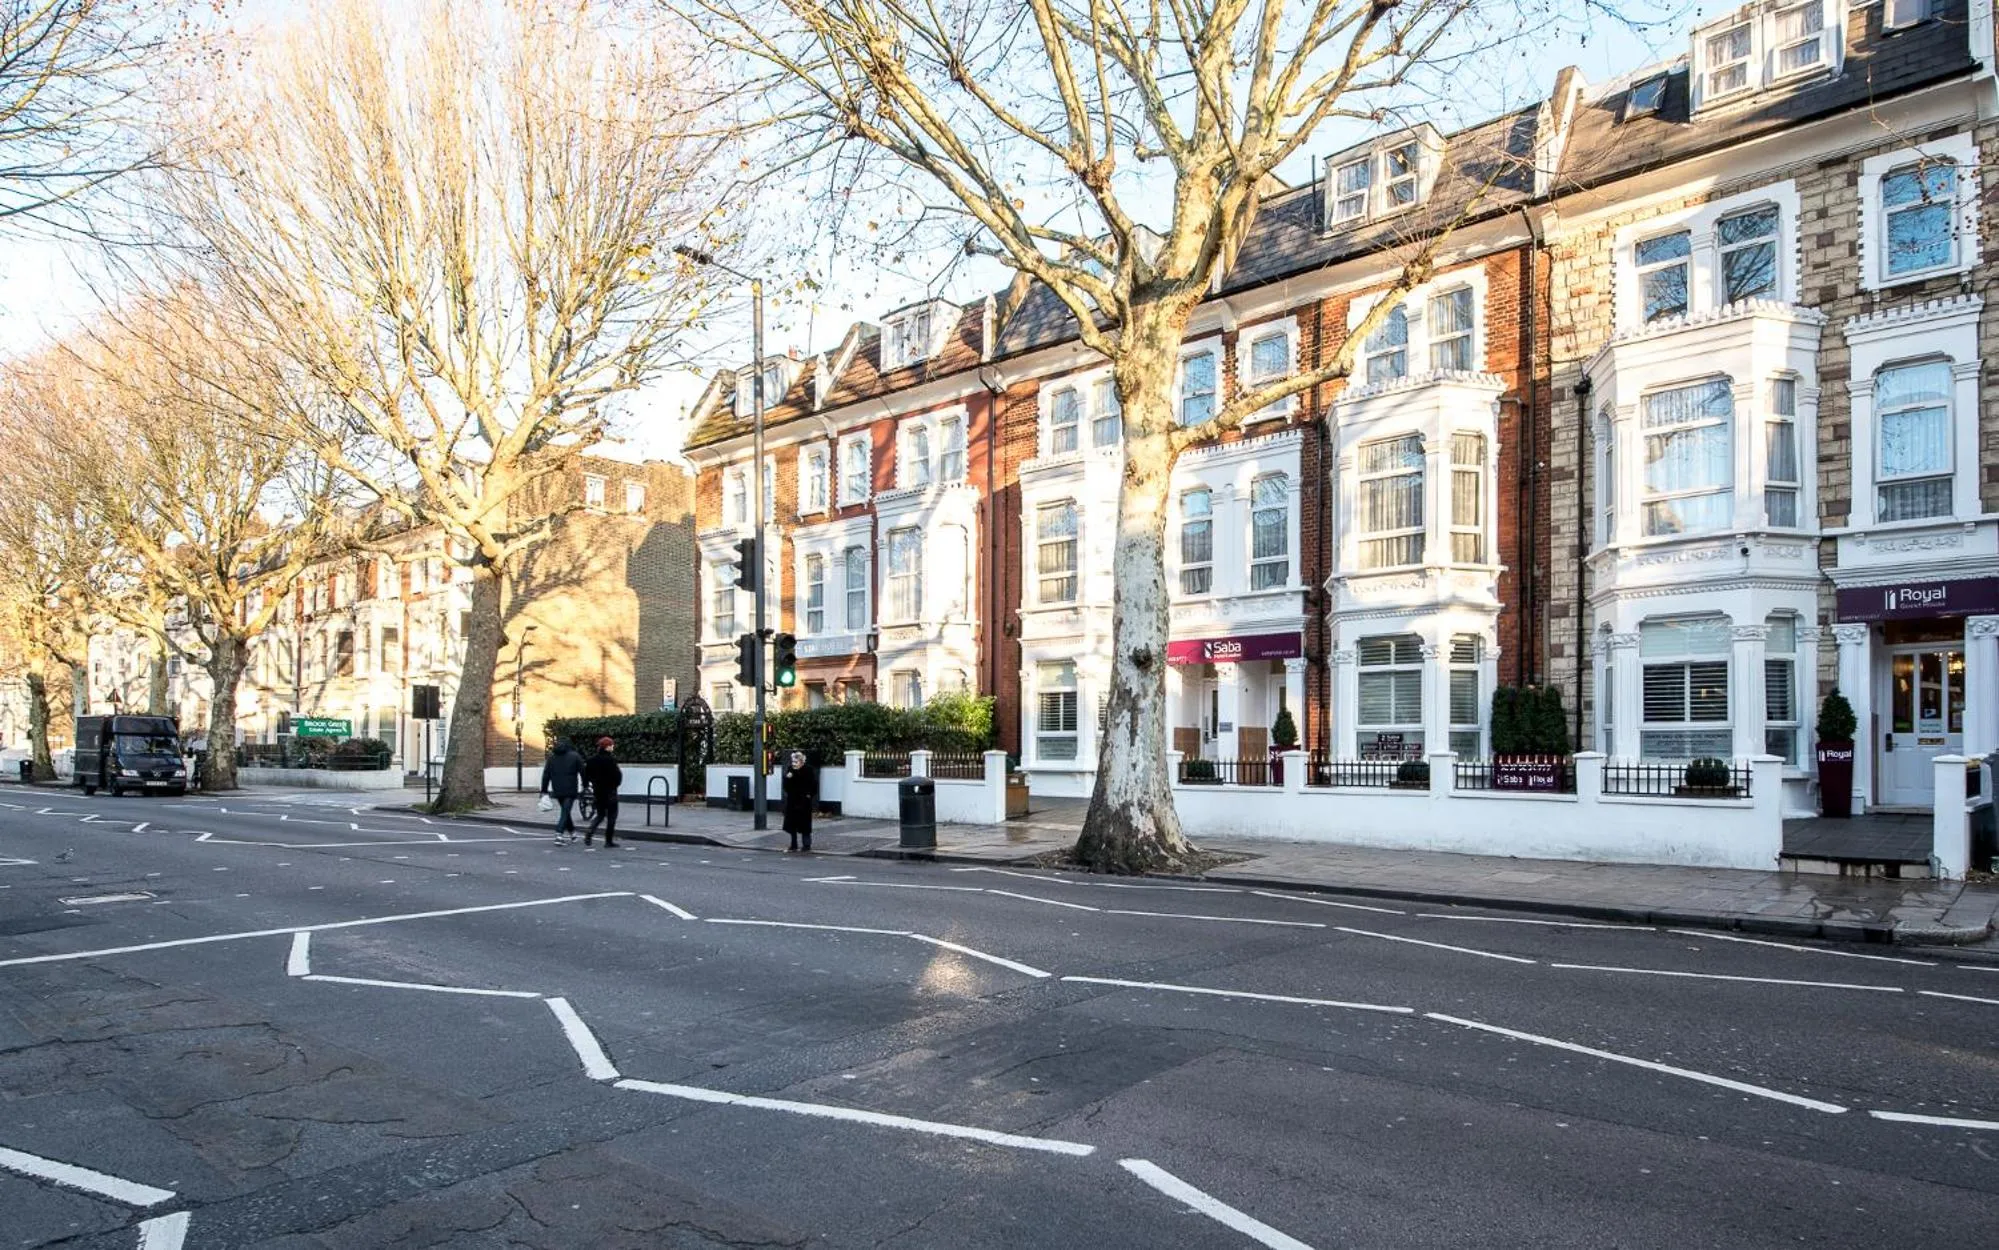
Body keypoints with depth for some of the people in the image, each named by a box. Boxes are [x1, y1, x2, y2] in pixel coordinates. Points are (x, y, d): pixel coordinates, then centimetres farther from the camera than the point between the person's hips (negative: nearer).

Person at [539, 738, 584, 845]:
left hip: (557, 791, 4)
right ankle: (559, 835, -19)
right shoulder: (575, 756, -2)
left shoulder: (551, 758, 9)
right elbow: (583, 772, -3)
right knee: (565, 812, -5)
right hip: (570, 790, -4)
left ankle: (572, 833, 27)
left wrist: (544, 790, 9)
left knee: (566, 811, 18)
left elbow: (546, 775, 7)